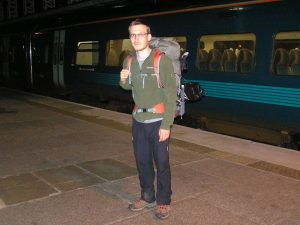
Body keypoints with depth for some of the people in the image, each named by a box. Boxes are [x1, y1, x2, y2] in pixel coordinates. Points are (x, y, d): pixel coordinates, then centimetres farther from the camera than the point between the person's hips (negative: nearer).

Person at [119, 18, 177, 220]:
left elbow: (171, 95, -14)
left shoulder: (162, 60, -13)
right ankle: (147, 197, 32)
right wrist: (123, 80, -4)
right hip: (138, 120, 5)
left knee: (162, 162, 4)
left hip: (158, 120, -5)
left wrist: (166, 125, -17)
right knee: (142, 161, 14)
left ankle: (163, 201, 23)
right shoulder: (129, 61, 4)